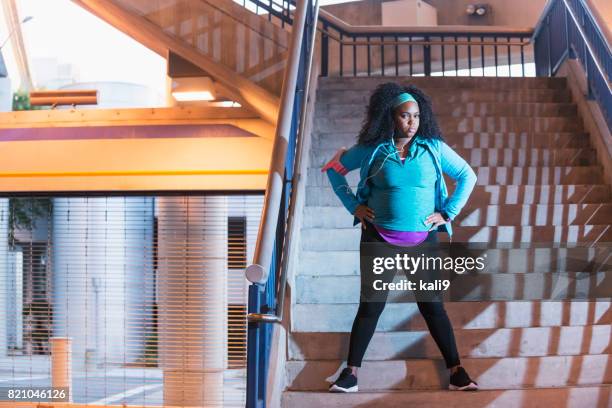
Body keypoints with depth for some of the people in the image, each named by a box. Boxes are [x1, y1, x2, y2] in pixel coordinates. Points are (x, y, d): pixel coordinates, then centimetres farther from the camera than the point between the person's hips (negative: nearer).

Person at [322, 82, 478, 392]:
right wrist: (353, 206, 1)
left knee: (432, 306, 3)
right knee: (371, 305, 2)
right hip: (379, 239, 0)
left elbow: (467, 176, 8)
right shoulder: (372, 150, -2)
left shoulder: (433, 148, 0)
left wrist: (448, 213, -1)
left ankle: (456, 373, 8)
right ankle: (351, 373, 9)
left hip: (423, 240, 1)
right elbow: (334, 168, 9)